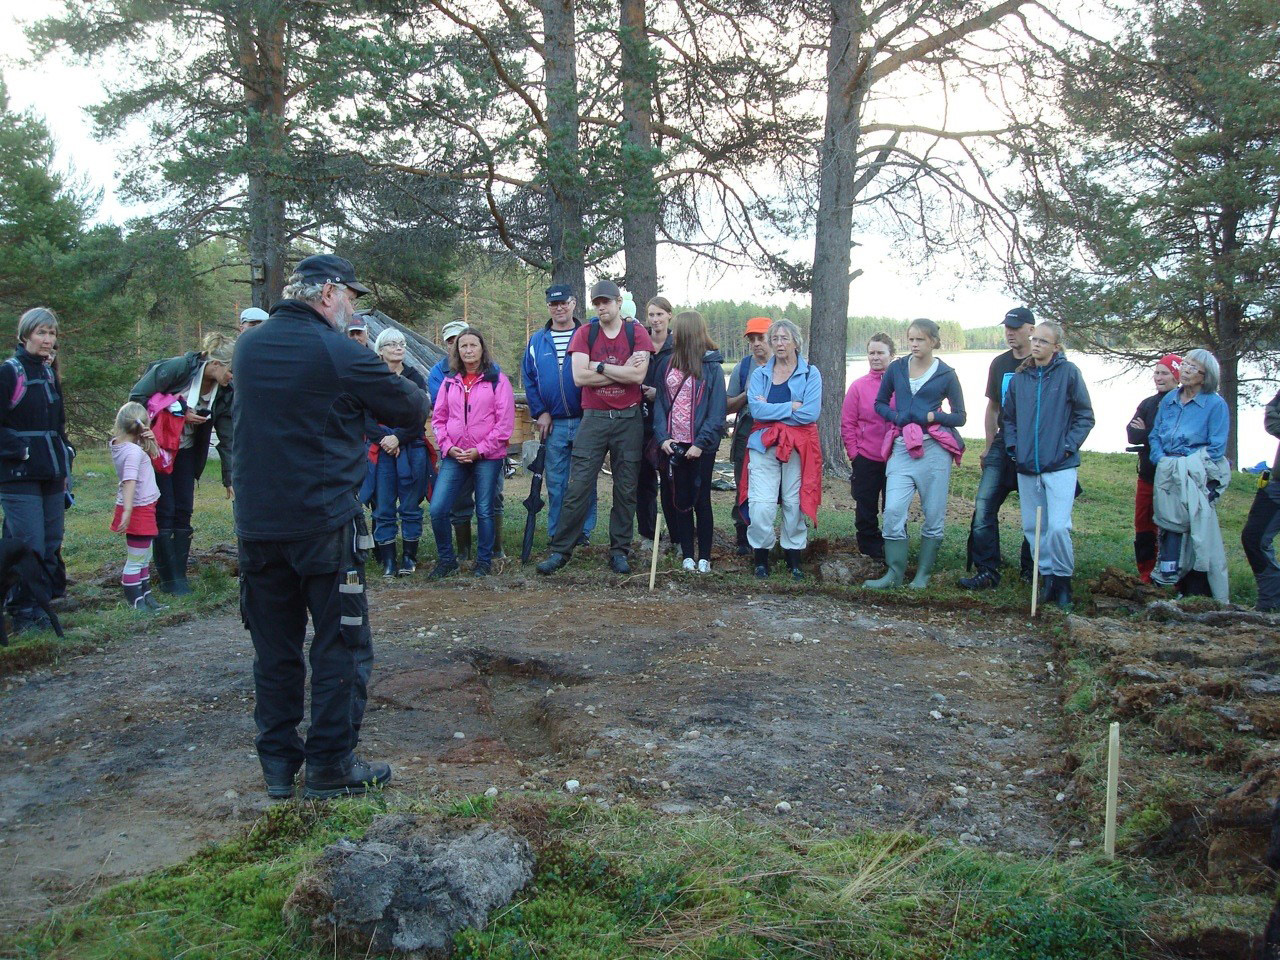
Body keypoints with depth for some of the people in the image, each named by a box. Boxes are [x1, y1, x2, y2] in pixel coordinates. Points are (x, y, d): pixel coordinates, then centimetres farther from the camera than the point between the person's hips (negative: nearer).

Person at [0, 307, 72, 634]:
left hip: (51, 475, 7)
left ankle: (43, 605, 18)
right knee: (29, 546, -9)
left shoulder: (49, 373, 15)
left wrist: (65, 457, 15)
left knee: (51, 546, 8)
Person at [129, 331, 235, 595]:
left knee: (184, 512, 2)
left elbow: (228, 438, -3)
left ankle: (180, 576, 10)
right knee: (164, 511, -5)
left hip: (186, 451, 5)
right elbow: (137, 397, -18)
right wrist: (178, 412, -21)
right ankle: (168, 579, 3)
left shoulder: (225, 393, -7)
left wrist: (230, 479, -5)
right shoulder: (179, 368, -23)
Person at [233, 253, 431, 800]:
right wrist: (415, 397, 17)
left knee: (274, 647, 15)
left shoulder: (248, 346, 6)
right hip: (324, 523, -6)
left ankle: (278, 764, 23)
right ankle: (330, 767, 11)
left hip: (256, 524, 6)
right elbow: (412, 409, -7)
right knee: (340, 646, 6)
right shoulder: (340, 354, -13)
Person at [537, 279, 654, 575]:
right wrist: (622, 371, -8)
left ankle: (619, 551, 15)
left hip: (629, 420, 0)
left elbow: (638, 375, -12)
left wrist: (599, 367, -10)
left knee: (626, 490, 5)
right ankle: (560, 550, 2)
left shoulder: (637, 333, 2)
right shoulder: (584, 333, 4)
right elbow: (579, 376, -9)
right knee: (578, 487, -4)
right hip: (594, 418, 0)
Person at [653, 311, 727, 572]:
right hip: (673, 444, 4)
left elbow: (716, 410, -8)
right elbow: (660, 402, 6)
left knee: (701, 501, 3)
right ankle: (687, 555, 15)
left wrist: (701, 443, -16)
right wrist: (662, 437, -8)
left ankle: (704, 558, 11)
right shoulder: (667, 363, 8)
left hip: (701, 446, -4)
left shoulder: (711, 367, -5)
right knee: (680, 500, 7)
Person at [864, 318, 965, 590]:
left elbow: (960, 416, 6)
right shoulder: (896, 368, 9)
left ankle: (923, 573, 16)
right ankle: (894, 573, 3)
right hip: (901, 449, 2)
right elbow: (880, 403, 18)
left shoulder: (946, 375, 3)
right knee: (893, 511, -8)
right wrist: (896, 416, -2)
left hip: (934, 449, -2)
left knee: (933, 515, 3)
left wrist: (930, 416, -10)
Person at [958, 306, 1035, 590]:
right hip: (1003, 446, 4)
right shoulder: (1000, 364, 11)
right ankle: (987, 572, -2)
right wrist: (989, 447, 15)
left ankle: (1030, 571, 19)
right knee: (983, 507, -6)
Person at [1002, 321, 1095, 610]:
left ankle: (1063, 580, 6)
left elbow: (1085, 416, -1)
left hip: (1060, 466, -5)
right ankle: (1047, 576, 24)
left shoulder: (1068, 372, -4)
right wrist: (1013, 445, 6)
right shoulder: (1020, 377, 8)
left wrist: (1068, 446, -8)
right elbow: (1008, 416, 19)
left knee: (1058, 526, -13)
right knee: (1032, 527, 8)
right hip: (1026, 466, 5)